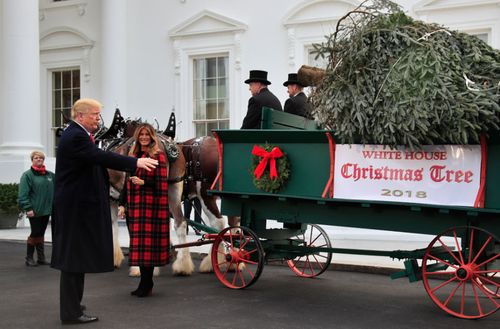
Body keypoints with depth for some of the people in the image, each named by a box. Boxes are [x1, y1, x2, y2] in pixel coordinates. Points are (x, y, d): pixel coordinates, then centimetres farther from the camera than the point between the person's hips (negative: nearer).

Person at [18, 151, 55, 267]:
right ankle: (29, 258, 8)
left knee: (41, 234, 11)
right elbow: (23, 194, -12)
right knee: (35, 233, -2)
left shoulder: (50, 175, 12)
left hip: (46, 210, 5)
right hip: (34, 211, -5)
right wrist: (28, 208, -19)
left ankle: (41, 258, 17)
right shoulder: (27, 175, -5)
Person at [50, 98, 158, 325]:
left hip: (76, 206, 11)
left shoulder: (76, 135, 16)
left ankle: (71, 304, 28)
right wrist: (135, 163, -29)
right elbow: (101, 157, -28)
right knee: (74, 256, -5)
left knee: (75, 255, 17)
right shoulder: (75, 137, -18)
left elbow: (96, 159, 16)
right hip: (75, 207, -11)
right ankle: (71, 312, 2)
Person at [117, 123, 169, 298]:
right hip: (134, 205, 6)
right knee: (138, 244, 8)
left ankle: (146, 285, 1)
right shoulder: (133, 156, 17)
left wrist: (143, 182, -21)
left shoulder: (157, 156, -3)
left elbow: (161, 183, -9)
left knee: (147, 242, -7)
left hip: (149, 205, -6)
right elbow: (127, 182, 18)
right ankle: (145, 283, 17)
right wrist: (122, 204, 13)